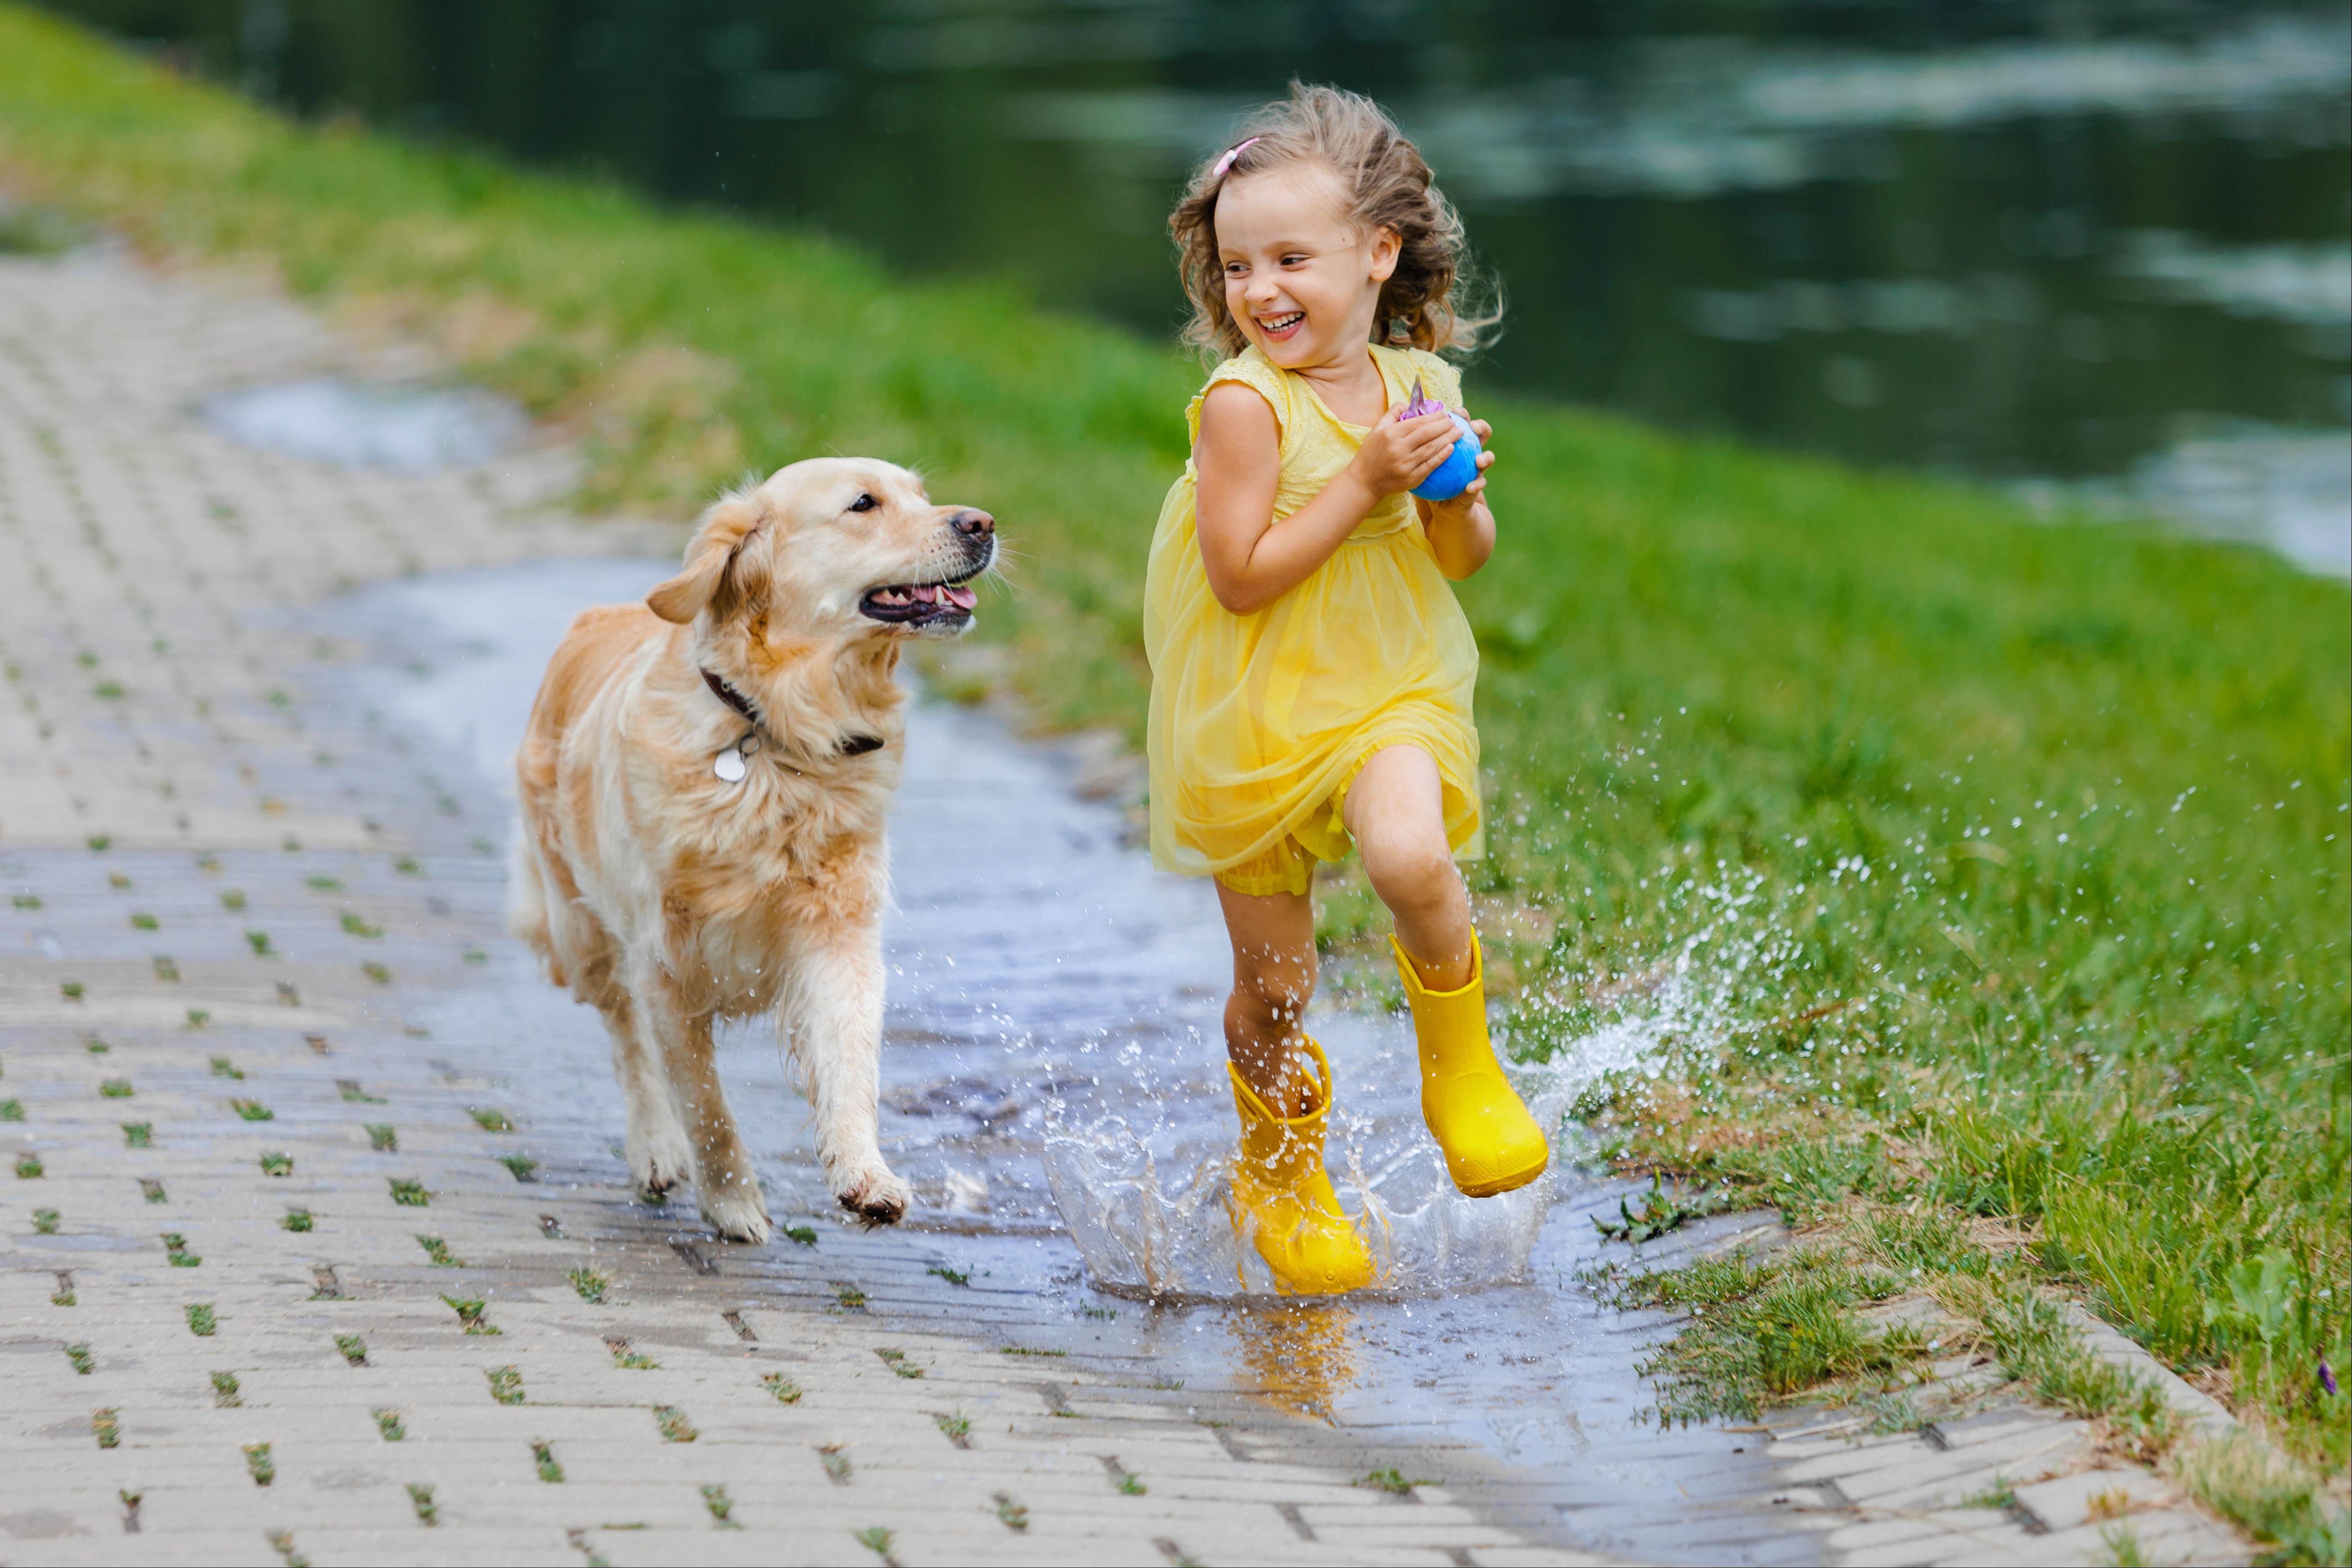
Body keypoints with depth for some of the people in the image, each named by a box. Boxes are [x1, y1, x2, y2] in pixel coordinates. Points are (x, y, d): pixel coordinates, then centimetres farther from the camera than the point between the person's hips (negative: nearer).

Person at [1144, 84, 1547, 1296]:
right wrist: (1369, 482, -23)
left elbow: (1465, 560, 8)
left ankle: (1461, 1066, -4)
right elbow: (1242, 576, -22)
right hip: (1250, 718, -2)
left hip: (1387, 689, 2)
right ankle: (1280, 1177, 34)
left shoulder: (1419, 383, -2)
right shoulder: (1244, 404, -16)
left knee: (1412, 858, -30)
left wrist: (1458, 498, -14)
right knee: (1272, 987, 8)